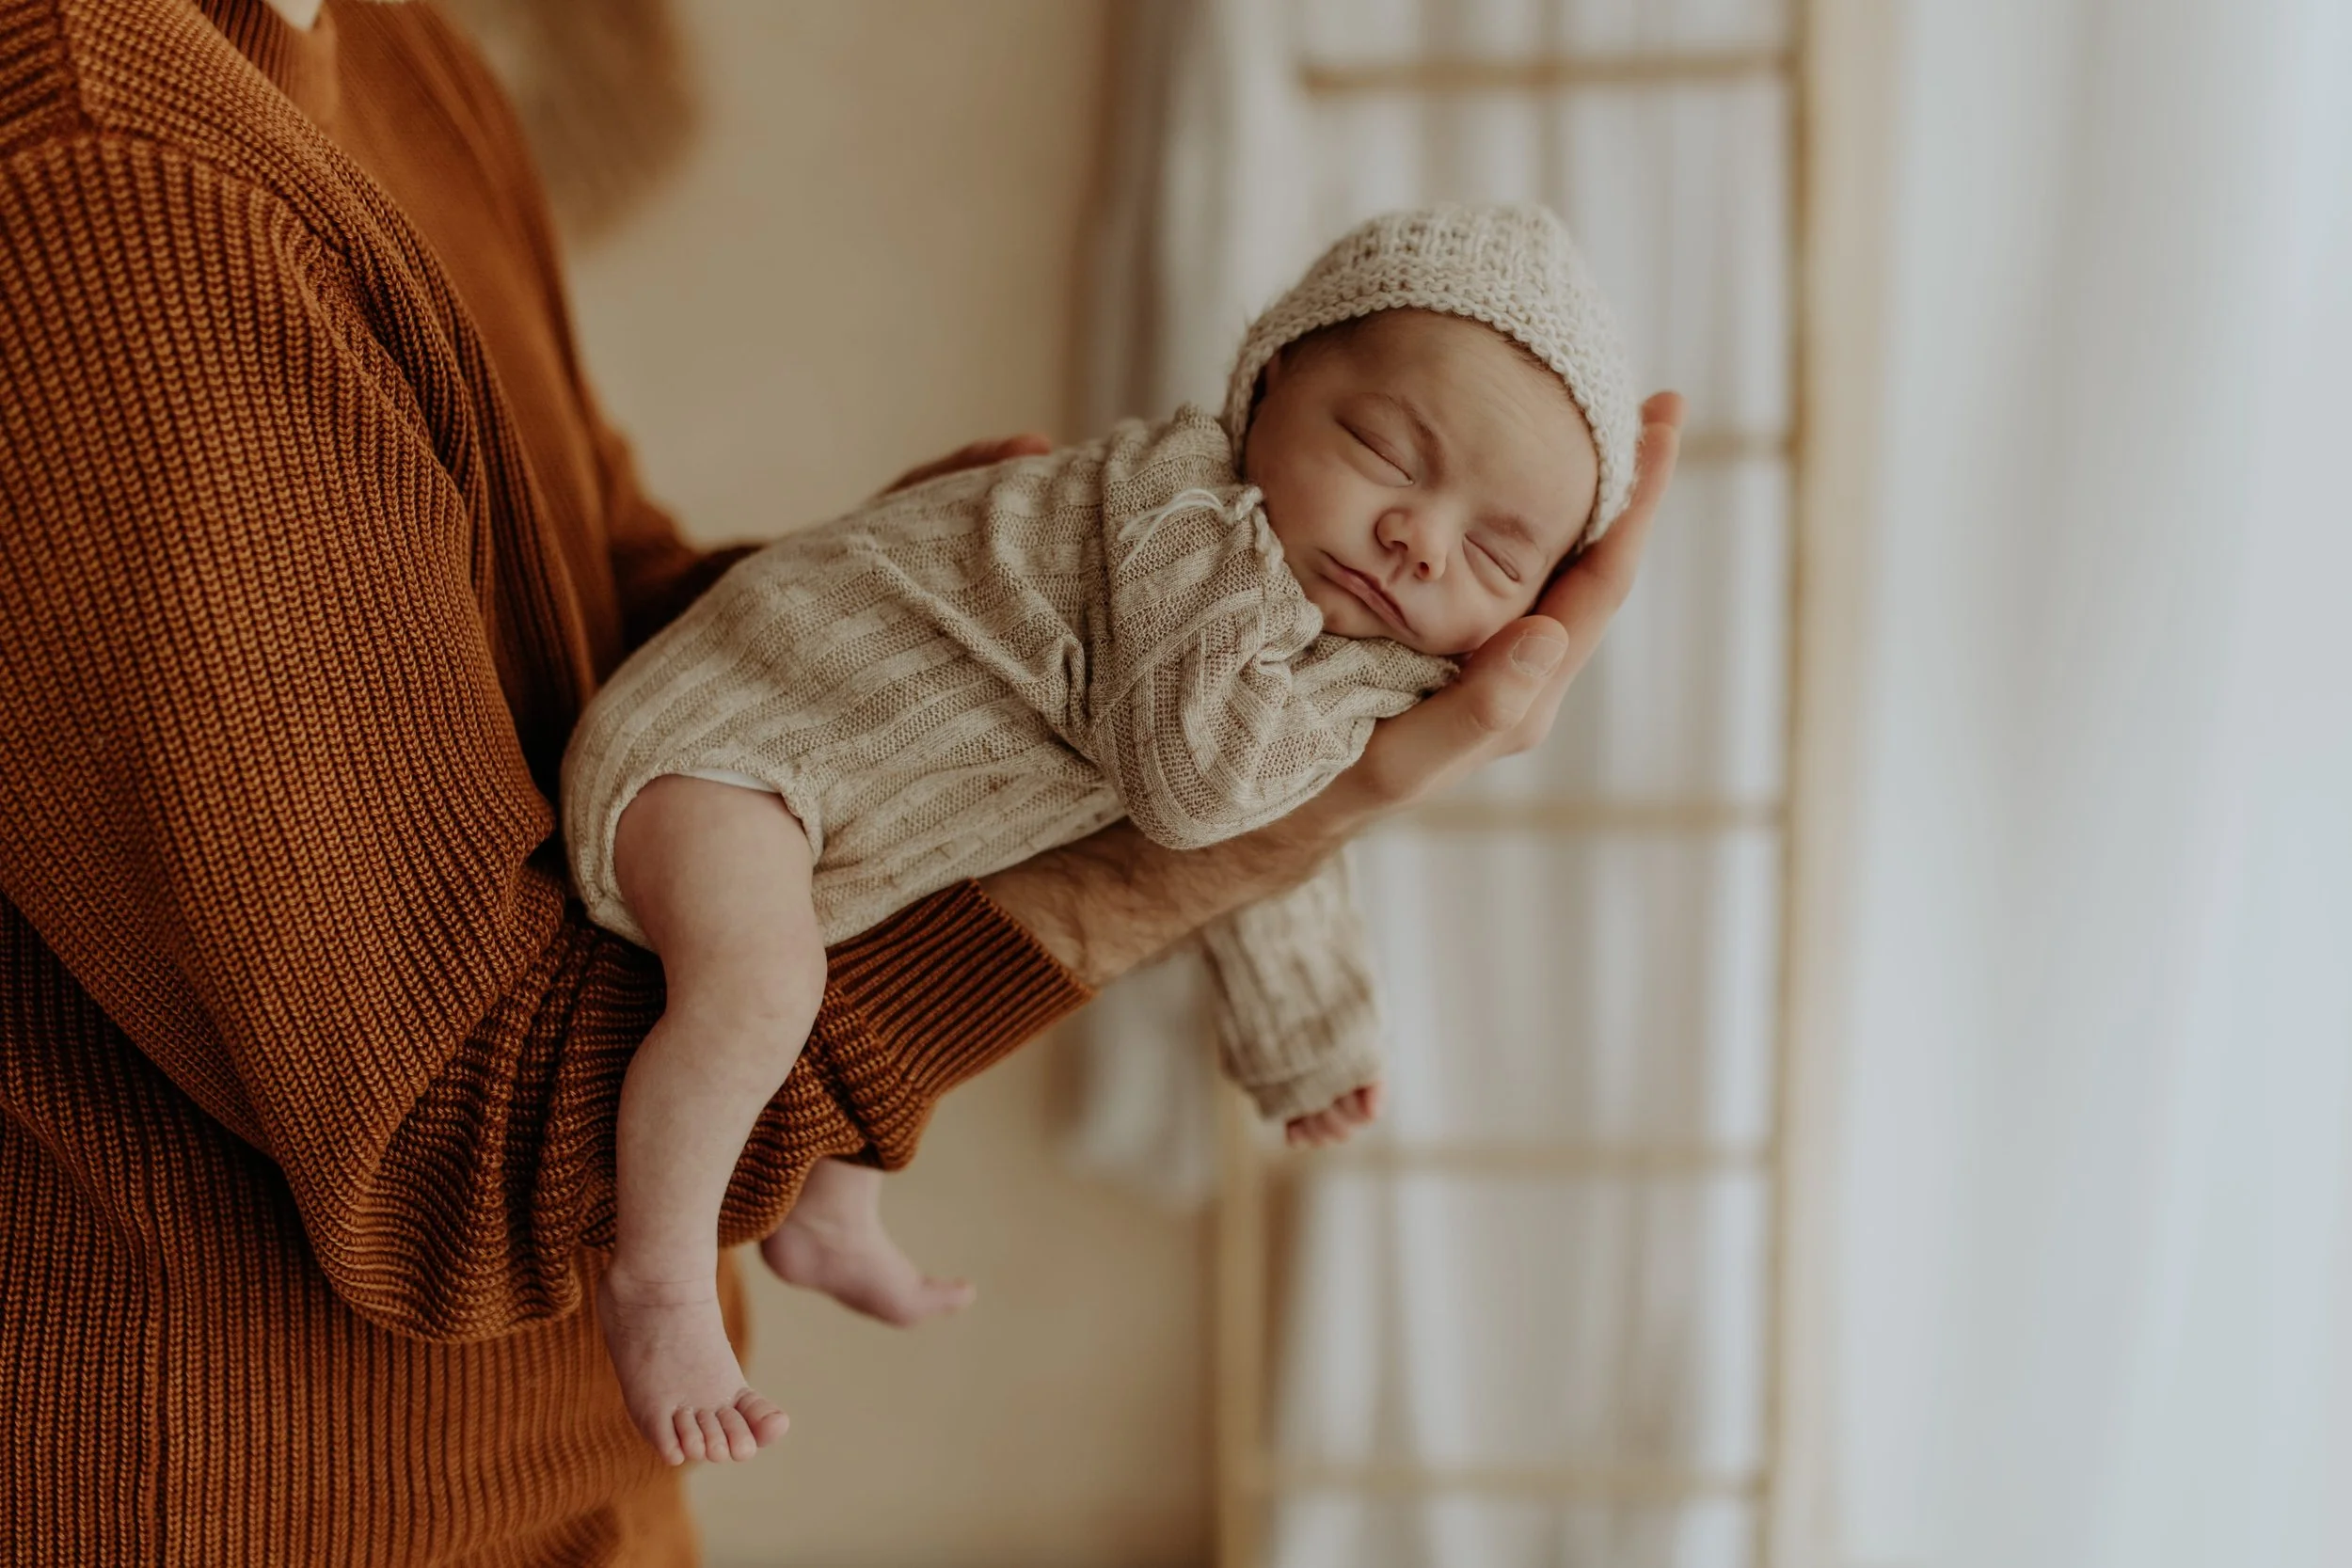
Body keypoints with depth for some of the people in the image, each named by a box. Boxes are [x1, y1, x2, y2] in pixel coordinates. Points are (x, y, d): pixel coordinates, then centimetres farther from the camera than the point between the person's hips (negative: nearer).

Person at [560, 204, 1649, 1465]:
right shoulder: (1191, 520, -26)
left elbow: (1260, 842, 23)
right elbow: (1192, 775, -39)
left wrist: (1300, 1038, 31)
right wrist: (1375, 683, -24)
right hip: (718, 734, -10)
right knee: (757, 982, -34)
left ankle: (830, 1220, 47)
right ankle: (660, 1285, -14)